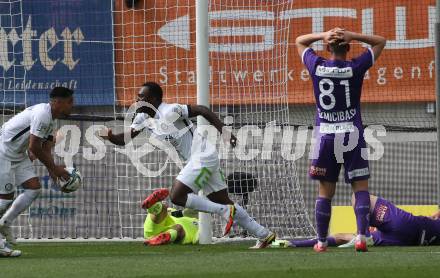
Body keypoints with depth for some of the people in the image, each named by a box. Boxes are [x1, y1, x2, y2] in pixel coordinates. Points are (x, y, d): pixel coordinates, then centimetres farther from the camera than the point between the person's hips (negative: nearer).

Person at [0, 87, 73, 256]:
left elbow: (46, 150, 9)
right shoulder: (42, 114, -23)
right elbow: (34, 147, -26)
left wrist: (53, 171, -6)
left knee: (34, 188, 3)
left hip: (18, 154, 10)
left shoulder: (50, 119, 10)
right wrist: (54, 168, -18)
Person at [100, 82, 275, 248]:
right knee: (225, 204, 11)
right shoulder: (143, 118, 8)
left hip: (203, 157, -9)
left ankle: (225, 212, -10)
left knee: (176, 196, -16)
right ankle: (264, 235, 17)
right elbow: (125, 138, 6)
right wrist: (110, 137, -16)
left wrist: (225, 133, -19)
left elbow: (202, 110, -17)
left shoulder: (170, 111, -17)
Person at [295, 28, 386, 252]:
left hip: (325, 134, 2)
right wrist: (352, 36, -5)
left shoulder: (317, 66, -2)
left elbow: (300, 41, 17)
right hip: (352, 133, -2)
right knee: (360, 187, 1)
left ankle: (321, 241, 9)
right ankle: (361, 236, -14)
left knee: (325, 191, 8)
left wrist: (323, 35, 1)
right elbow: (380, 42, 7)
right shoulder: (355, 68, -6)